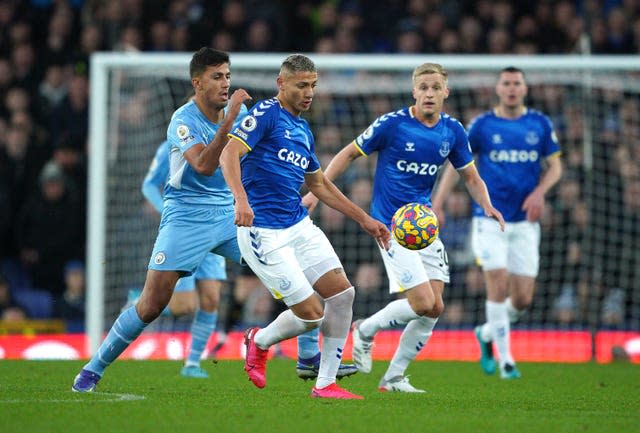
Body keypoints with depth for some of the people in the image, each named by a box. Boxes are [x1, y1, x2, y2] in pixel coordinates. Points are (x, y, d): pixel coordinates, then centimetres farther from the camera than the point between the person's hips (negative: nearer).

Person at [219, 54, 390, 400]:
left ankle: (325, 384, 6)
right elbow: (229, 153, -21)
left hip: (300, 226, 8)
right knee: (311, 313, -10)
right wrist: (241, 199, -37)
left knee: (342, 293, -4)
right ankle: (259, 342, 21)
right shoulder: (267, 114, -7)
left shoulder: (303, 131, 17)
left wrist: (364, 220, 26)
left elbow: (320, 185, 28)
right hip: (264, 233, -8)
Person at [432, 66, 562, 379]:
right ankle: (505, 360, -3)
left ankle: (487, 333, 30)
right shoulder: (482, 125, 0)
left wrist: (540, 191, -9)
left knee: (522, 300, 0)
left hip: (525, 222, 3)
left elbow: (554, 166, 11)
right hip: (489, 220, -2)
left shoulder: (540, 124, 5)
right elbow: (455, 164, 5)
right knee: (498, 286, -15)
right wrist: (436, 205, -4)